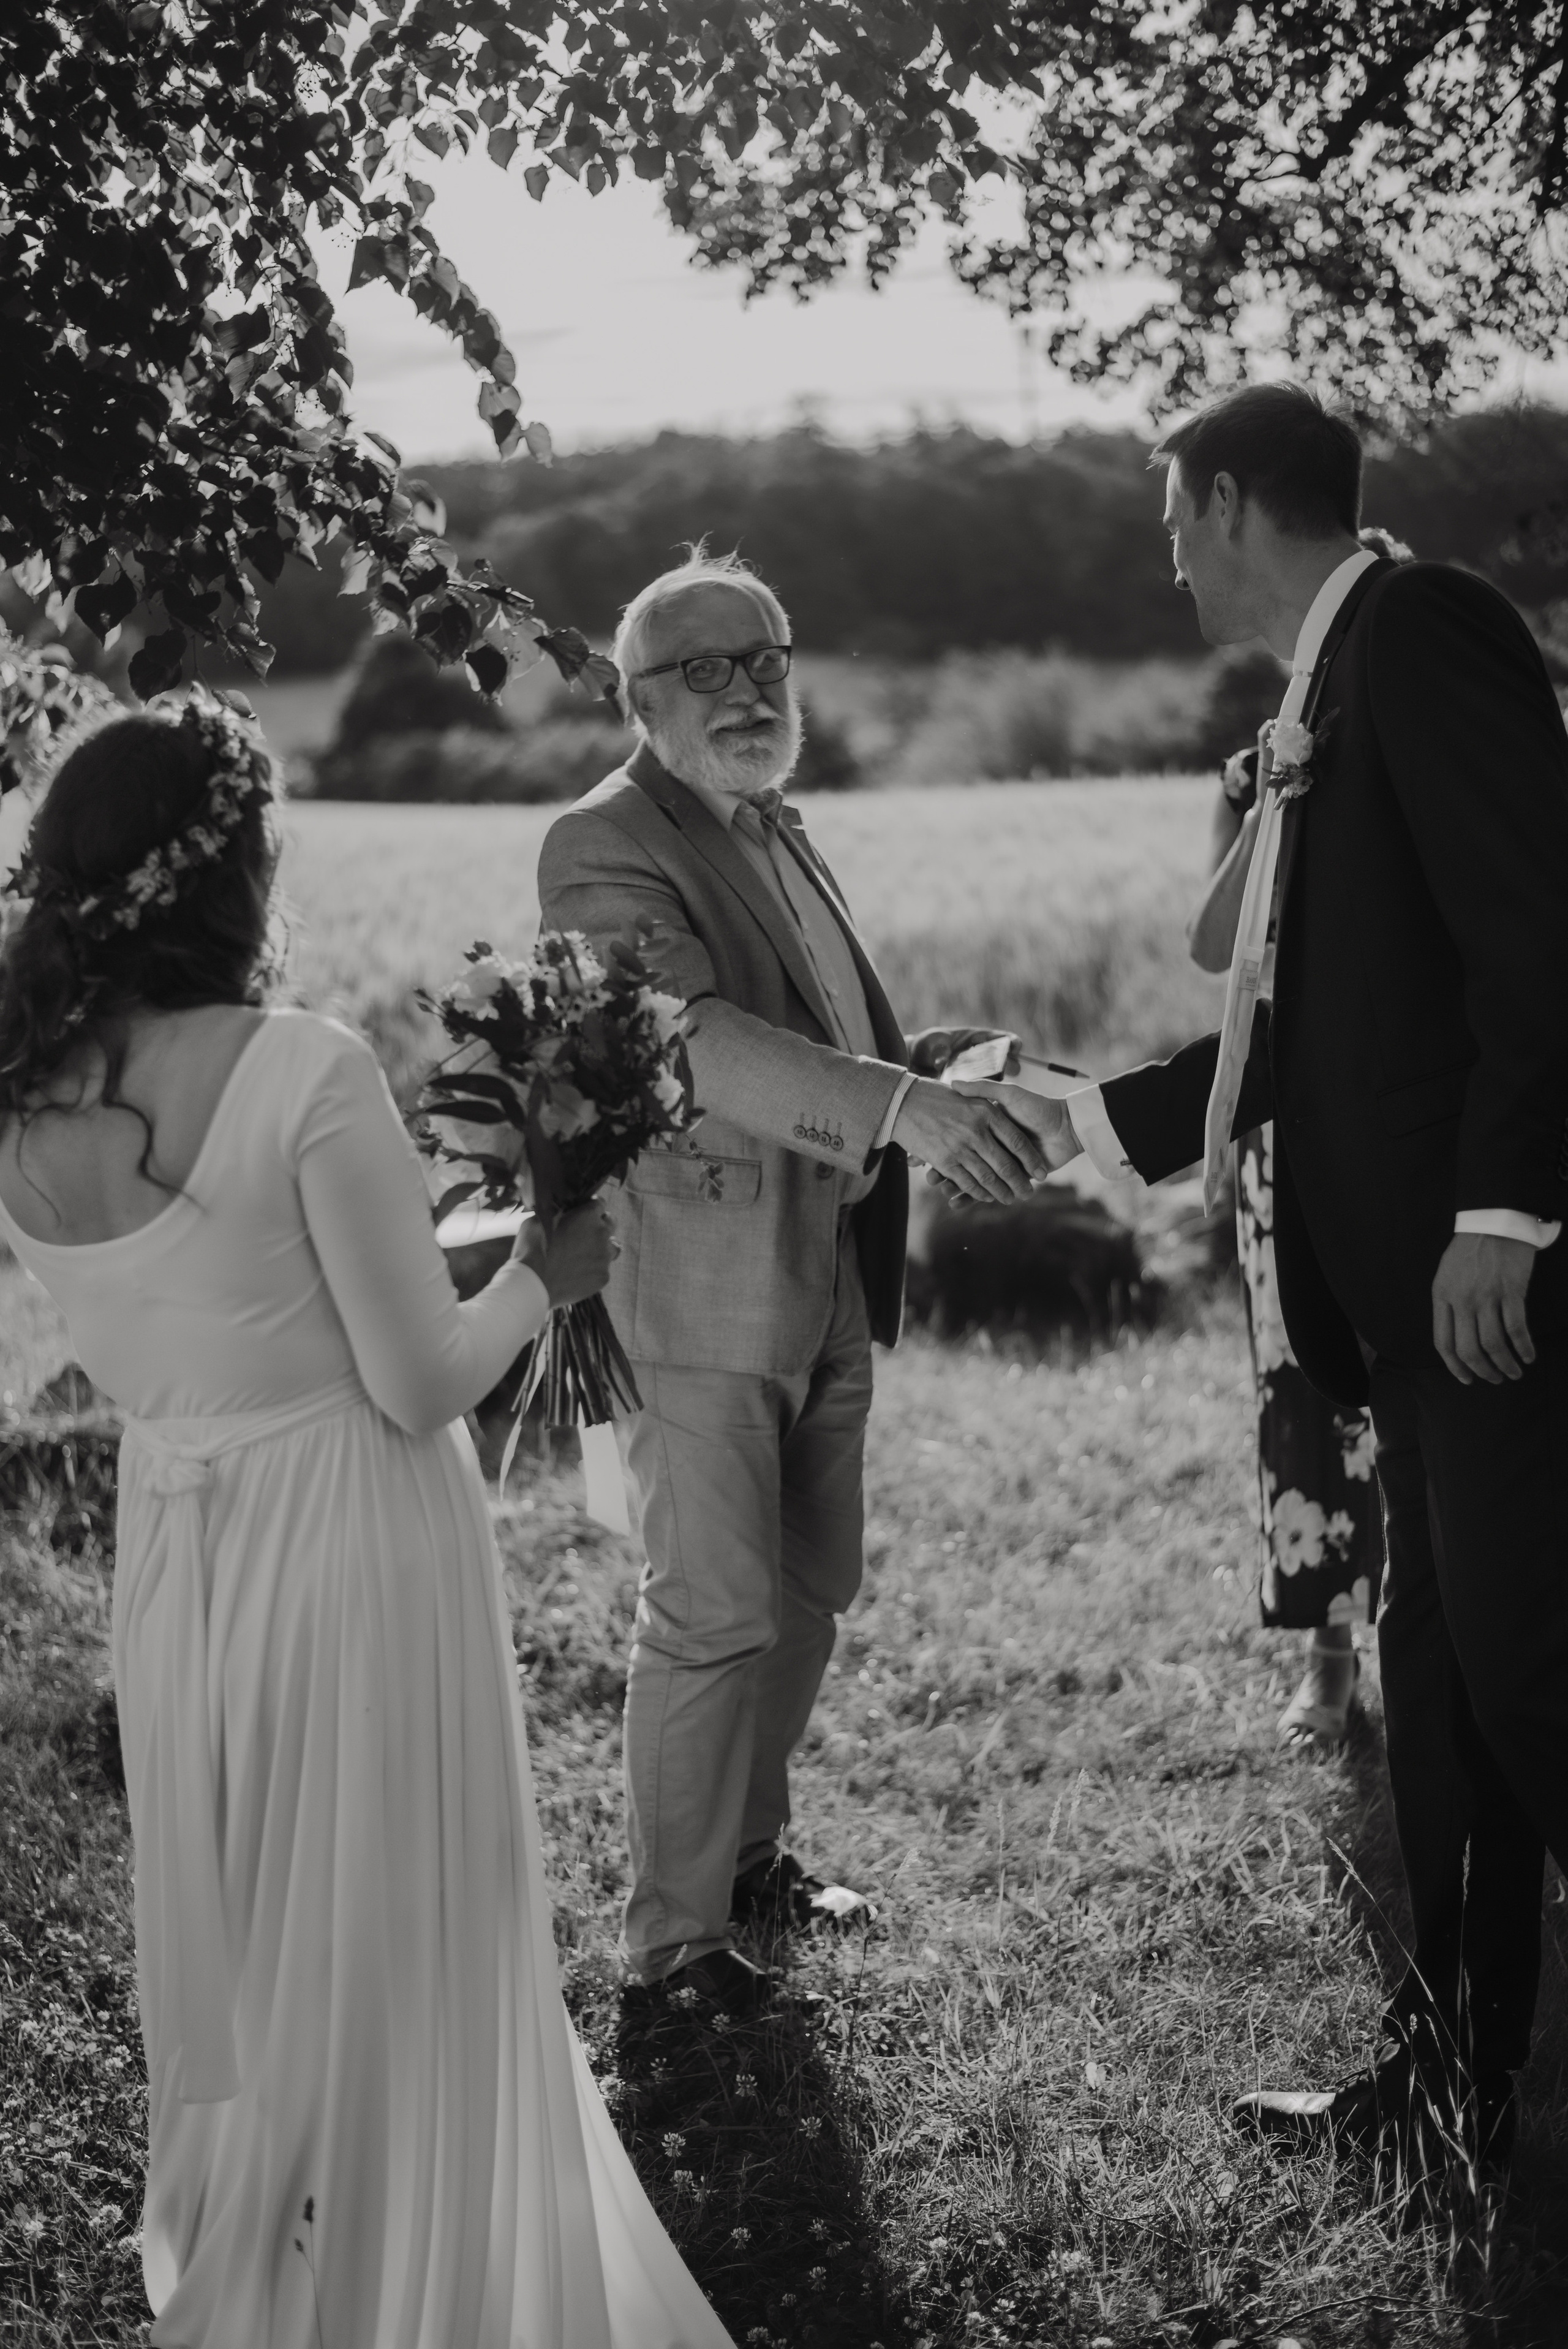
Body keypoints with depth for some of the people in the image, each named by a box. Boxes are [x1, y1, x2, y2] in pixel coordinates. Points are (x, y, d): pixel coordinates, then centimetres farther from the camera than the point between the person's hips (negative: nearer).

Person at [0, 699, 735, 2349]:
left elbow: (134, 1358, 9)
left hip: (170, 1554, 6)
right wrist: (544, 1275, 1)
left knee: (232, 1942, 23)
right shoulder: (303, 1076, -22)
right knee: (390, 1945, 12)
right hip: (352, 1546, -6)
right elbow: (422, 1380, -17)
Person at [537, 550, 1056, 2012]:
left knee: (807, 1595, 17)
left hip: (828, 1283, 9)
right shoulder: (604, 847, -14)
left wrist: (935, 1067, 5)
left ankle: (747, 1847, 35)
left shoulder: (777, 832, 16)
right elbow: (694, 1037, -30)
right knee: (712, 1616, -3)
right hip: (699, 1294, -9)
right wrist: (907, 1106, -41)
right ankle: (672, 1933, 10)